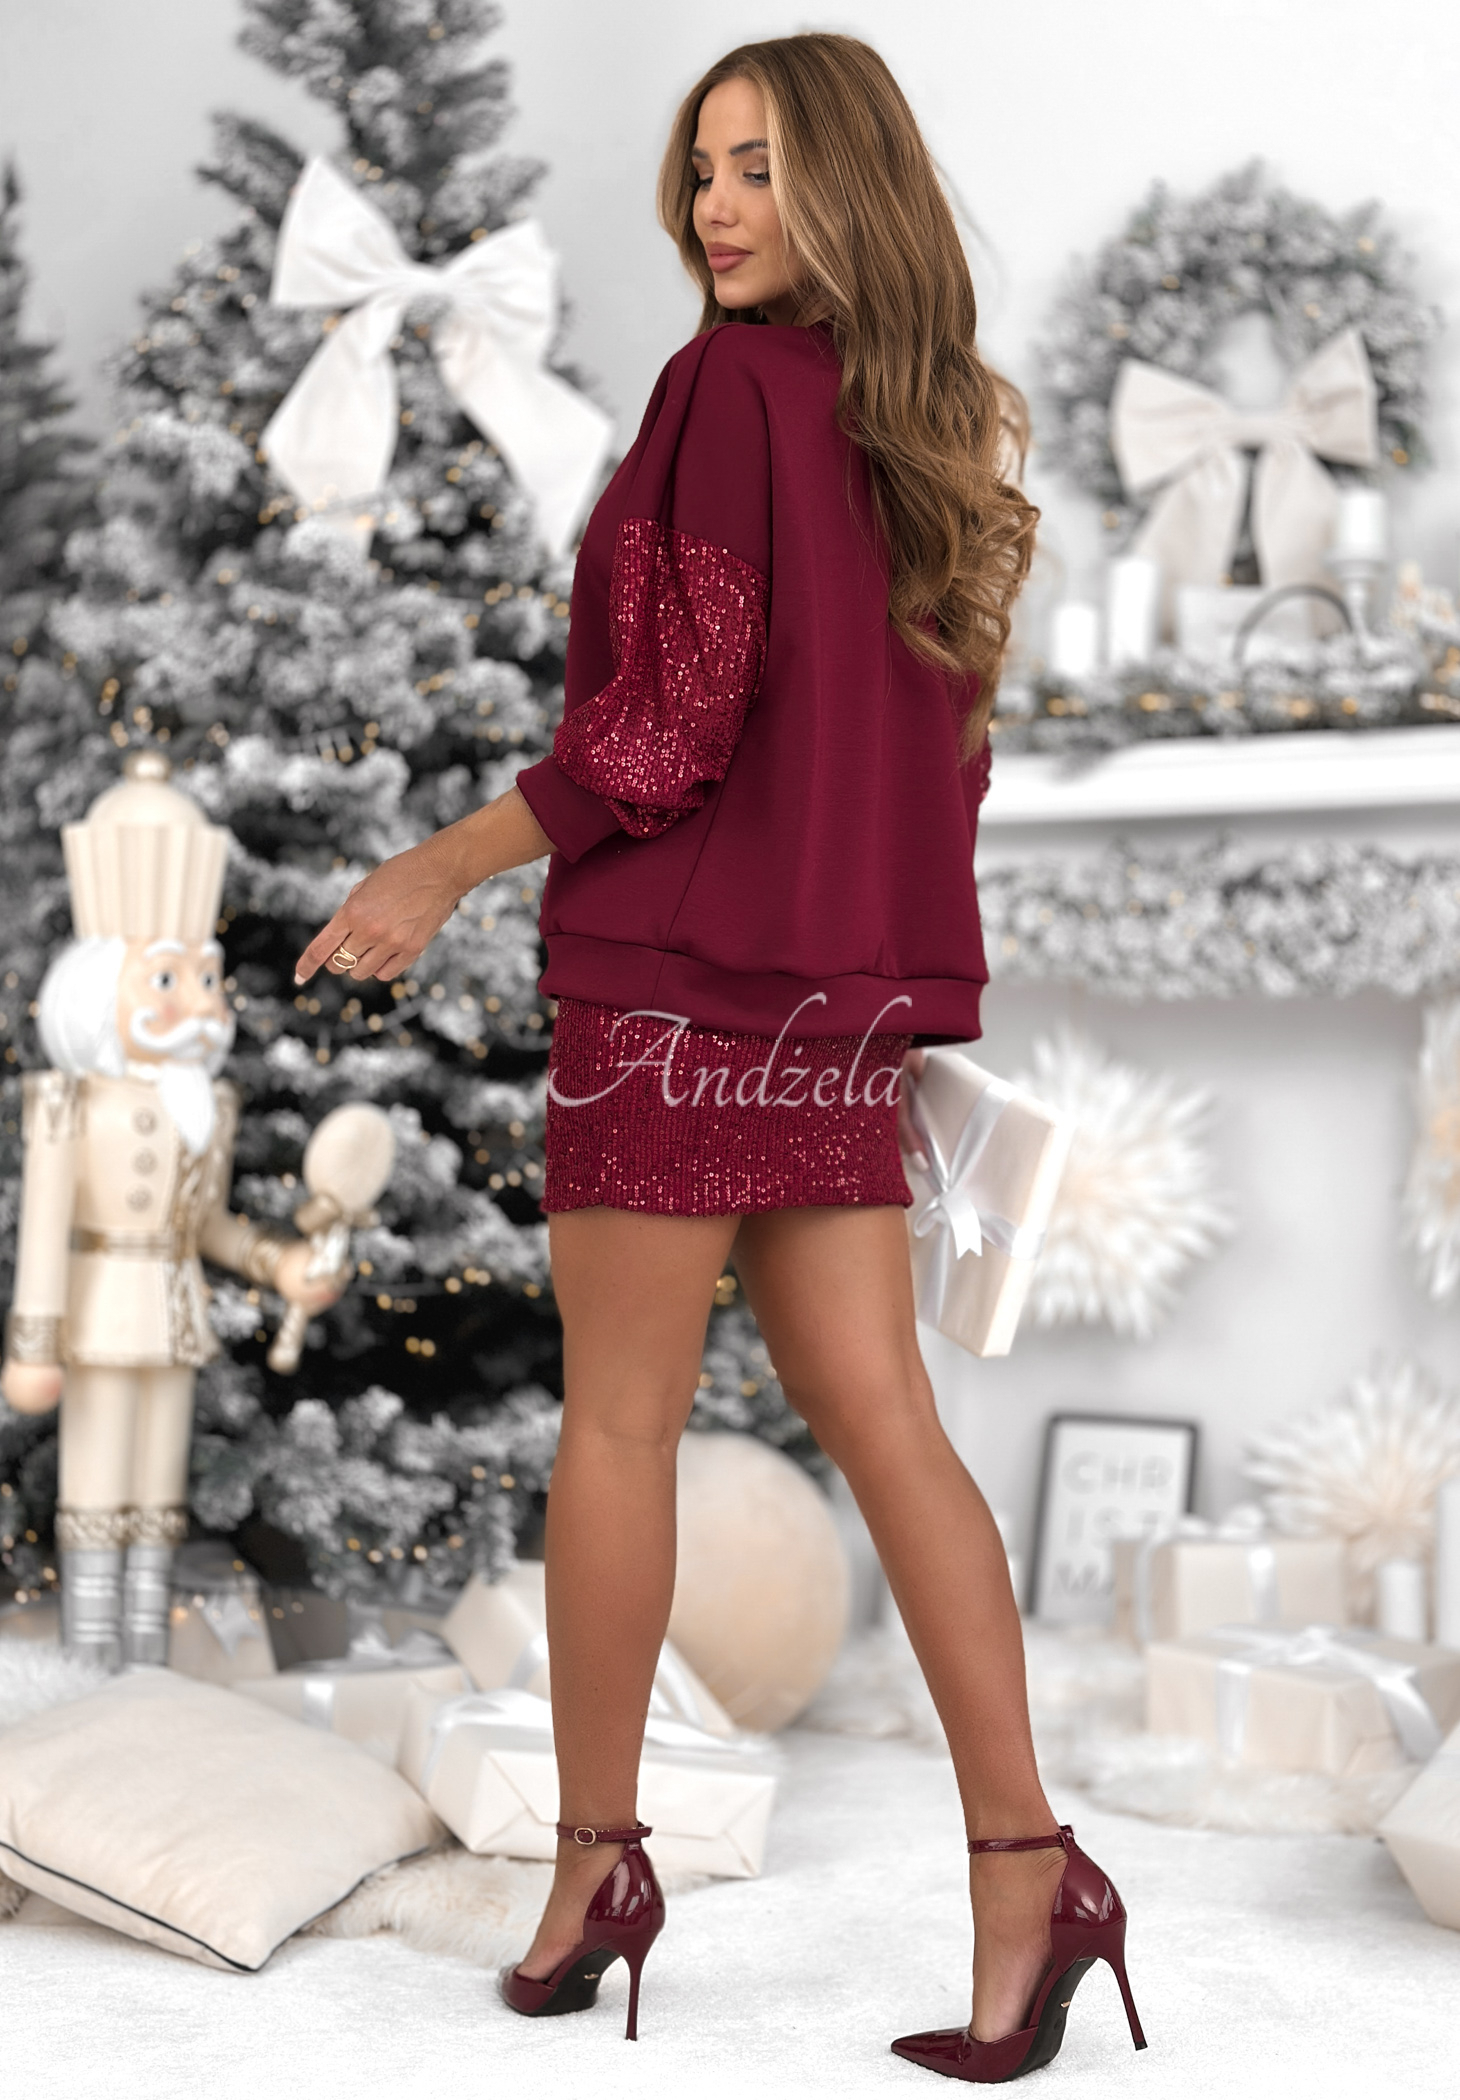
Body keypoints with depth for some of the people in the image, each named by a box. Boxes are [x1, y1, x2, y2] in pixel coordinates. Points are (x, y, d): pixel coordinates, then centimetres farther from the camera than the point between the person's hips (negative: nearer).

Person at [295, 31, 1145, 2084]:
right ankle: (1024, 1867, 3)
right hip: (848, 999, 7)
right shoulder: (926, 432, 13)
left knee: (618, 1426, 3)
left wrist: (438, 871, -6)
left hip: (687, 971, -7)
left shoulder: (729, 387, -10)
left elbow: (670, 722, -15)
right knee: (884, 1424, 6)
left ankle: (595, 1862, 13)